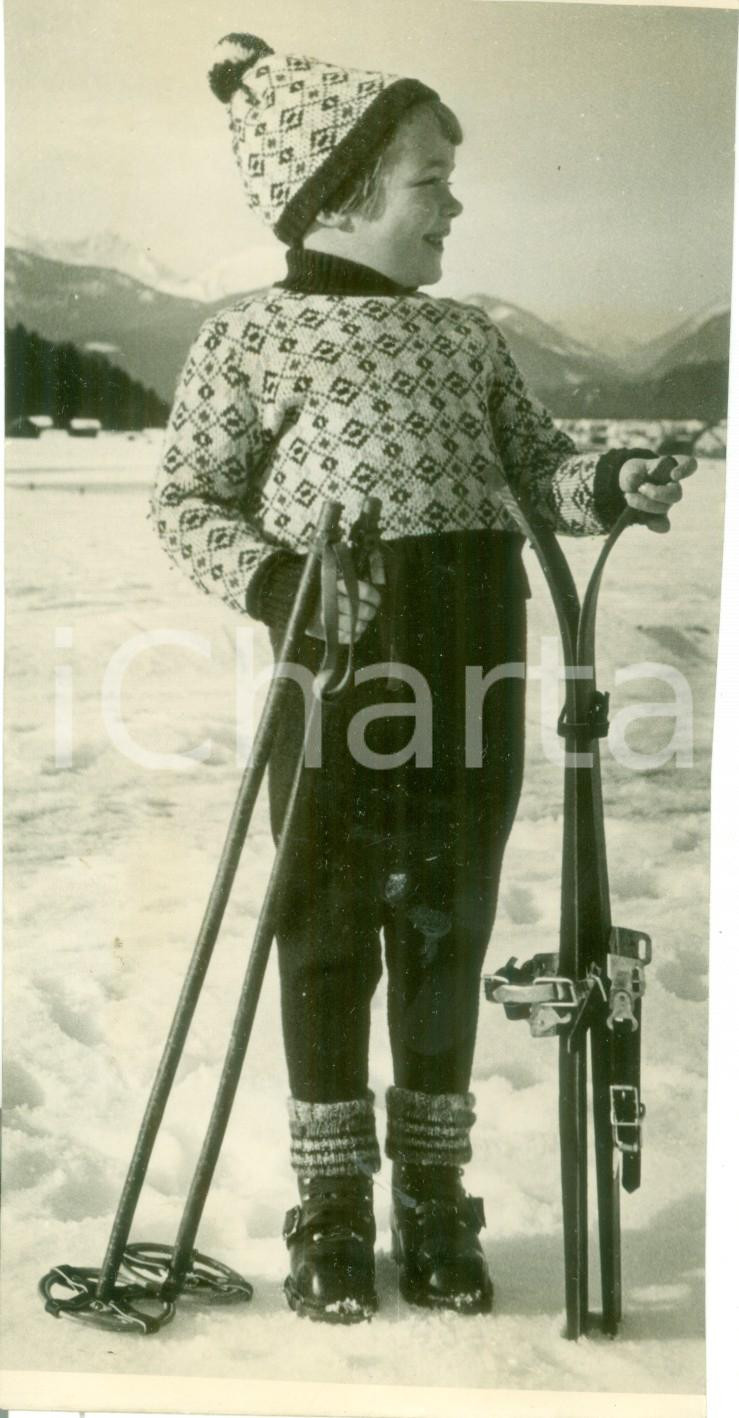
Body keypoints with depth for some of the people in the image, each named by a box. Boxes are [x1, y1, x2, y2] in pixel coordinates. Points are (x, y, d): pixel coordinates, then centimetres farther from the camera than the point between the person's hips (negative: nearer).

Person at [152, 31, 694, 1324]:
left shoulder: (467, 335, 14)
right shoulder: (249, 337, -1)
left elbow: (533, 466, 12)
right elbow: (187, 501, -1)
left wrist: (609, 485, -9)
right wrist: (271, 580, -19)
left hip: (474, 655, 5)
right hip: (338, 651, -4)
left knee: (448, 922, 10)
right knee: (330, 927, 4)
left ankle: (433, 1196, 25)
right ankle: (332, 1207, 20)